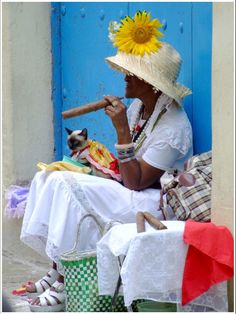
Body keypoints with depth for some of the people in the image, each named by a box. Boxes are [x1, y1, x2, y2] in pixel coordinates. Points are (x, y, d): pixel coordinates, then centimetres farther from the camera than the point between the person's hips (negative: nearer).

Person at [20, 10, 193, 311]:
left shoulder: (173, 127, -21)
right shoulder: (138, 106, 5)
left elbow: (135, 182, -24)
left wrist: (122, 129, -29)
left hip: (155, 204, -9)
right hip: (130, 189, 9)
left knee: (67, 185, -25)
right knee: (49, 178, -3)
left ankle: (64, 281, -17)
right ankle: (57, 269, -5)